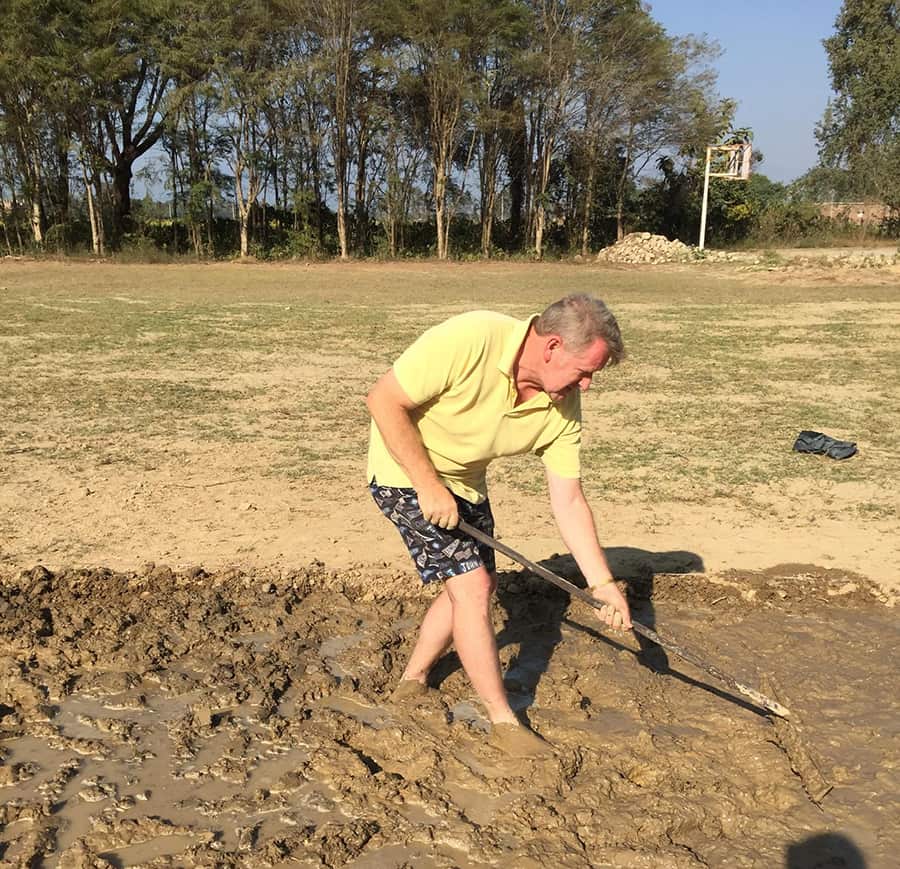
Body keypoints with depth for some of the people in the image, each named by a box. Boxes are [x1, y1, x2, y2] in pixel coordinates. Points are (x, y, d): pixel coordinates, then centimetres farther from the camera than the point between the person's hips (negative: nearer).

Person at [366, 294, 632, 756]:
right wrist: (429, 485, -28)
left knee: (476, 584, 14)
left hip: (464, 481, 8)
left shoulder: (565, 407, -14)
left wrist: (602, 583, -13)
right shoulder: (470, 340, -34)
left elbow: (568, 501, -9)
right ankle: (503, 720, 3)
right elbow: (383, 399, -28)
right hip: (406, 470, -7)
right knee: (471, 585, -11)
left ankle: (411, 682, 34)